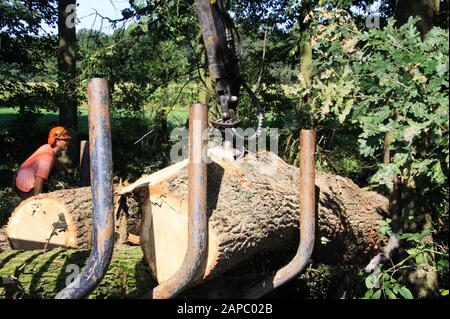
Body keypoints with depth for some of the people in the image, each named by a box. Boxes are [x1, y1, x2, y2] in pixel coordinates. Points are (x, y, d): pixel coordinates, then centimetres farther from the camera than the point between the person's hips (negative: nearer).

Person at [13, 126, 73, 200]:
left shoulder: (48, 147, -2)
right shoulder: (47, 158, -31)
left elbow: (55, 161, 22)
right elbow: (38, 183, -32)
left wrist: (67, 170, 37)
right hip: (25, 188, -10)